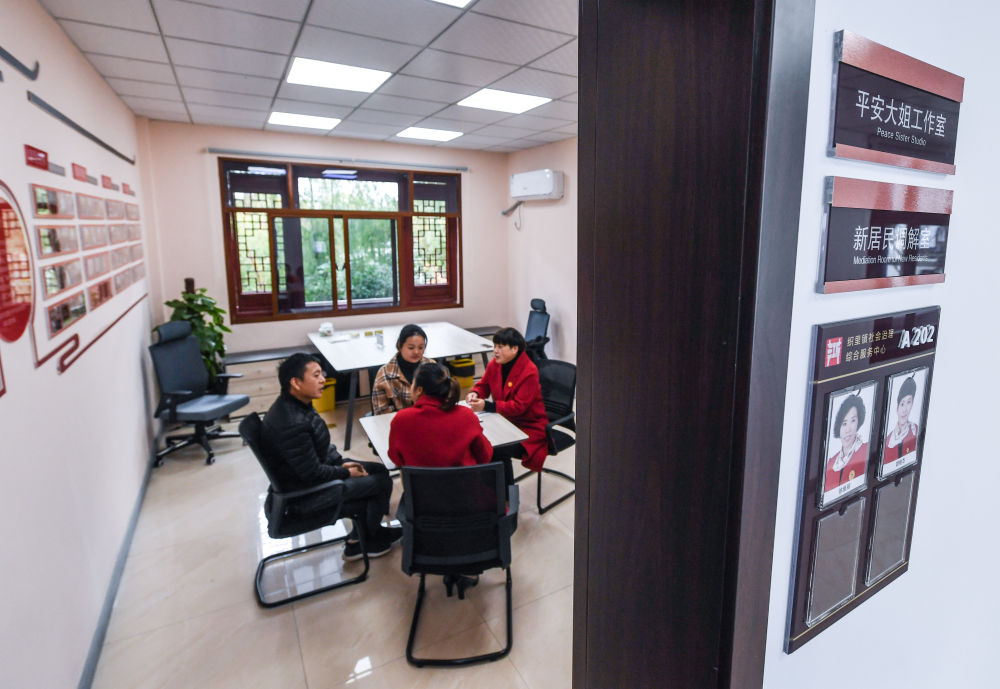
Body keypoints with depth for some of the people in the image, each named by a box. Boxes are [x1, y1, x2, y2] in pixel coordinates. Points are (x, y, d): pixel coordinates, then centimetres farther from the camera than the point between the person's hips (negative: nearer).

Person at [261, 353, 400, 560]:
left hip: (317, 468, 10)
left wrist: (341, 462, 4)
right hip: (305, 492, -10)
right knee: (382, 481, -5)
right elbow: (312, 473, -26)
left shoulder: (295, 404, -1)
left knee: (378, 470, 12)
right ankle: (363, 541, 17)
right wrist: (346, 473, -11)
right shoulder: (292, 425, -33)